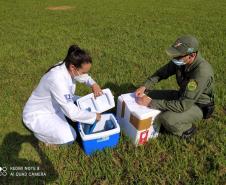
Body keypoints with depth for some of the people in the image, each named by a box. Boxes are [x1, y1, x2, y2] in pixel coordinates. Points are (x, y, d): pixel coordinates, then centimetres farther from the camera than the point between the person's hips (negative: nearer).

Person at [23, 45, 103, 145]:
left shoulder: (67, 67, -15)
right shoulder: (57, 79, -38)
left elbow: (84, 77, 8)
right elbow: (72, 113, -38)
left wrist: (93, 84, -13)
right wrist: (94, 116, -24)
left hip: (54, 105, 8)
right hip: (37, 115, -8)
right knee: (69, 137, -20)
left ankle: (56, 120, 14)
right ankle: (39, 131, 6)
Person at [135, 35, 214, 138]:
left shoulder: (202, 72, -37)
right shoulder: (181, 61, -16)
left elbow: (182, 105, -37)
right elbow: (161, 73, -2)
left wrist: (151, 103, -35)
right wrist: (144, 86, -18)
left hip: (198, 106, -7)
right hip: (184, 96, 7)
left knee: (166, 119, -32)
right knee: (148, 95, -3)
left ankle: (187, 128, 1)